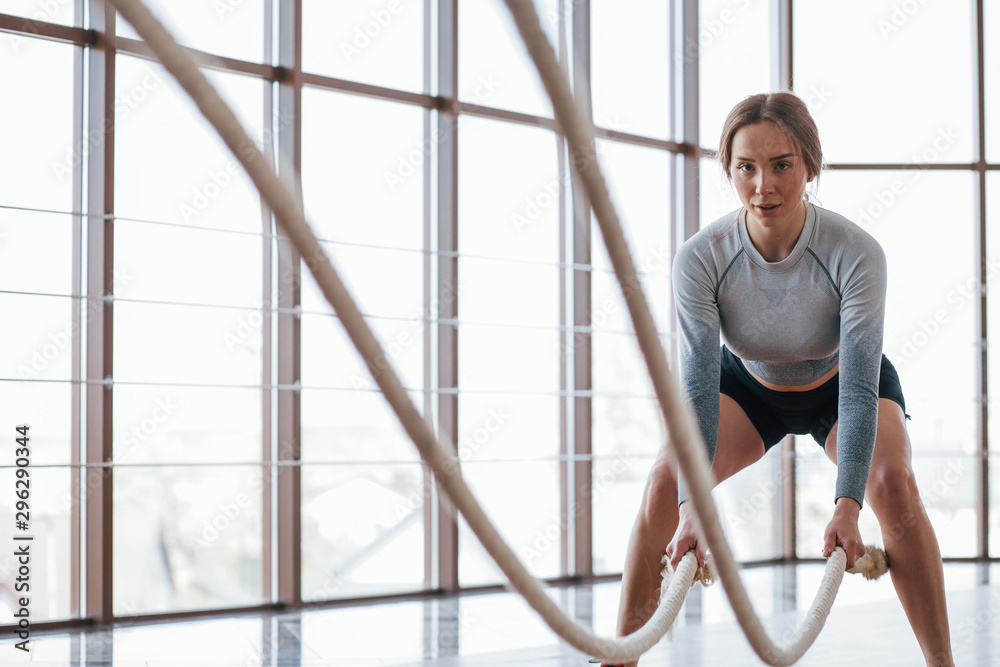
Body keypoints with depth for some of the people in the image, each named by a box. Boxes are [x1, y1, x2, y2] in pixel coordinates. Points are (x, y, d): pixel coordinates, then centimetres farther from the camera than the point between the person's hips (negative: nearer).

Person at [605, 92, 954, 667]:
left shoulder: (857, 253, -34)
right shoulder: (701, 258, -31)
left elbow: (860, 389, -36)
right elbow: (698, 387, -32)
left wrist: (848, 506, -46)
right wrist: (692, 507, -43)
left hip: (839, 382, -1)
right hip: (749, 384, 1)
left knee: (894, 484, -27)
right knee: (666, 482, -20)